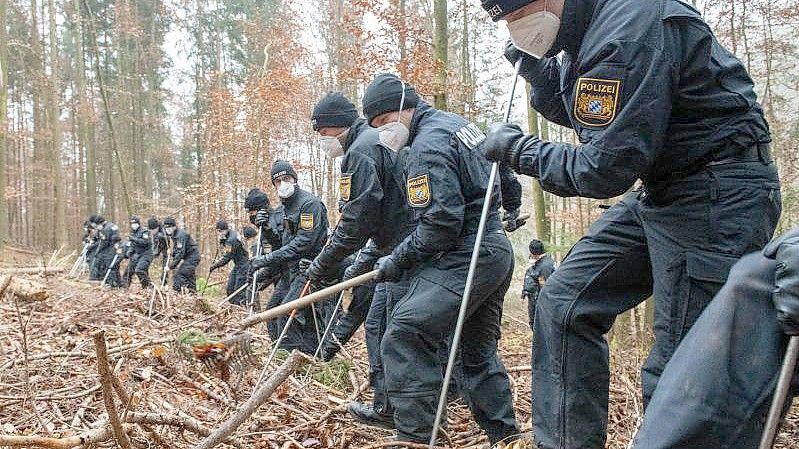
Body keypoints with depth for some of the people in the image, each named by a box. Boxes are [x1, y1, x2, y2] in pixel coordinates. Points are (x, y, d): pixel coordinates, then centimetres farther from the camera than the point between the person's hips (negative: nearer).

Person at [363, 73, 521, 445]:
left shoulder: (427, 146, -16)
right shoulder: (457, 123, 16)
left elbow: (441, 222, -24)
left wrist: (397, 261, -13)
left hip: (466, 257, -11)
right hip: (497, 251, 11)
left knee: (404, 337, -16)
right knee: (479, 351, 21)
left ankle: (414, 435, -16)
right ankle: (504, 435, 29)